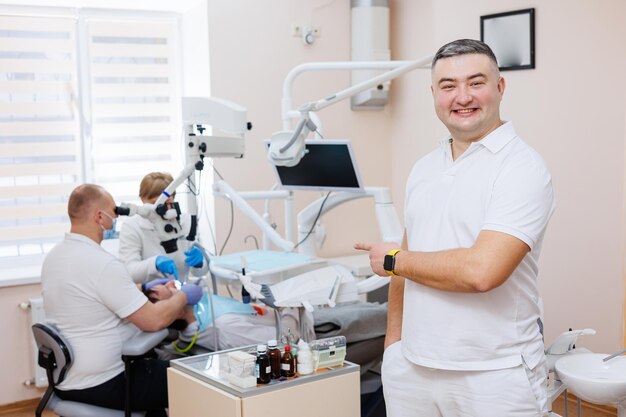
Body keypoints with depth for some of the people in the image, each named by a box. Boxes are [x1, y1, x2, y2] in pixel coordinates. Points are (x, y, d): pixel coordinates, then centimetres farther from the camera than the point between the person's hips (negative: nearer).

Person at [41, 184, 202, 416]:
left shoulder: (54, 256, 3)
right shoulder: (103, 264, -25)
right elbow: (154, 321, -21)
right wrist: (182, 296, -4)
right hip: (99, 386, -9)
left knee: (154, 365, 29)